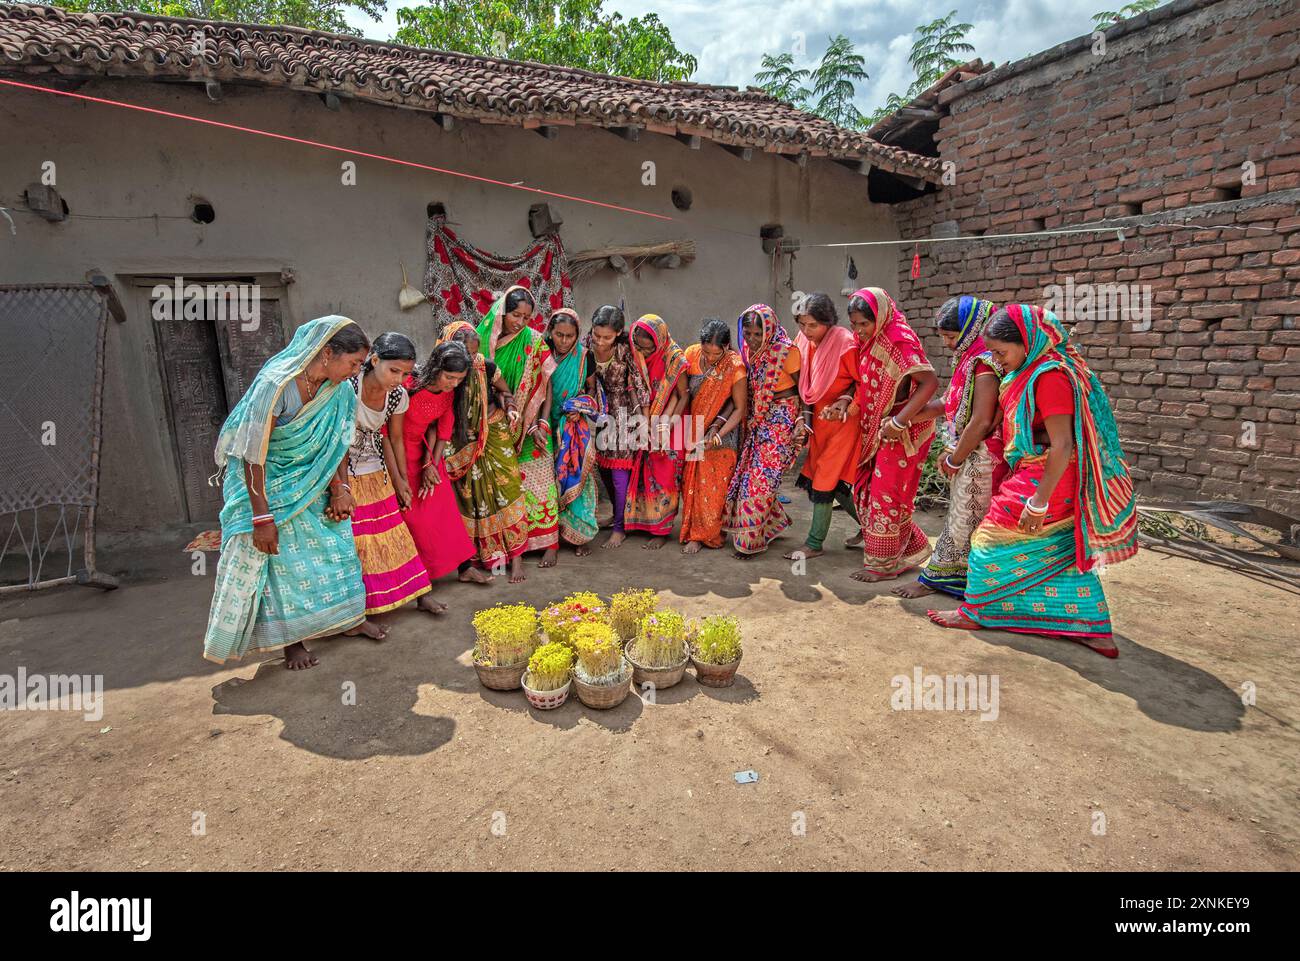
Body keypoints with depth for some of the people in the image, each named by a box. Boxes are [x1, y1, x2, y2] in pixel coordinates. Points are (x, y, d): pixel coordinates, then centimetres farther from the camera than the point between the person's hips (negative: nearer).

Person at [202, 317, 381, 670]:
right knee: (281, 556, 1)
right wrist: (262, 517, -26)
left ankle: (347, 617, 24)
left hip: (310, 480, 6)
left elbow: (337, 439, 1)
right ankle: (291, 639, 15)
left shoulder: (337, 387, -11)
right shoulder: (275, 385, -30)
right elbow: (253, 454, -28)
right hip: (266, 480, -6)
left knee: (335, 542, 8)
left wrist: (340, 488, -4)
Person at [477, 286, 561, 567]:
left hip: (529, 428, -2)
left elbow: (546, 385, -5)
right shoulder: (484, 338, -1)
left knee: (537, 483, 0)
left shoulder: (535, 341, -5)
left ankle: (549, 543, 9)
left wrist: (542, 424, -12)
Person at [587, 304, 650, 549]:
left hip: (624, 414, -5)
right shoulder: (586, 345, -11)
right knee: (603, 467, 14)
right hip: (599, 413, 5)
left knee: (619, 470, -6)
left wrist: (645, 421, -11)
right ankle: (618, 514, 36)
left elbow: (640, 385, -14)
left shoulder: (626, 350, -21)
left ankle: (620, 527, 7)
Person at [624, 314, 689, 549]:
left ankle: (661, 531, 9)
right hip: (644, 426, 5)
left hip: (667, 427, -5)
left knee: (664, 478, 0)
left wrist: (668, 425, -20)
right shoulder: (636, 356, -3)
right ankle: (643, 521, 25)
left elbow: (683, 397, -13)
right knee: (643, 474, 11)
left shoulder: (675, 359, -18)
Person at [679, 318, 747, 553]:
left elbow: (740, 408, -14)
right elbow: (684, 392, 1)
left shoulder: (734, 367, -19)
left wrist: (718, 432, -23)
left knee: (712, 485, -2)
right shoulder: (691, 354, -9)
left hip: (721, 432, -3)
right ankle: (694, 530, 25)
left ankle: (700, 534, 10)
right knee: (691, 482, 8)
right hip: (693, 430, 4)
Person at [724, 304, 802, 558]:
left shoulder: (786, 351, -17)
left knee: (762, 476, -6)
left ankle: (750, 539, 4)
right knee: (750, 471, 9)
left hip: (781, 419, -7)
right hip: (756, 418, 7)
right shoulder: (747, 350, 1)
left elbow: (803, 388, -9)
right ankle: (775, 522, 29)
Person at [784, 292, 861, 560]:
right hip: (819, 419, 7)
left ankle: (814, 544, 8)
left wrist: (845, 402, -22)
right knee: (833, 480, 12)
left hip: (842, 421, -7)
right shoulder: (803, 341, 0)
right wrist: (804, 419, 0)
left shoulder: (846, 344, -20)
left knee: (826, 479, -4)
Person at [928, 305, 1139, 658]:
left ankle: (974, 611, 20)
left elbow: (1061, 446, -25)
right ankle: (1096, 631, 25)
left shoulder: (1049, 376, -22)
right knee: (1064, 552, 16)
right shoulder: (1031, 371, 7)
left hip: (1044, 482, -10)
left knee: (993, 541, 3)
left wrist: (1039, 502, -23)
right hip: (1033, 477, 10)